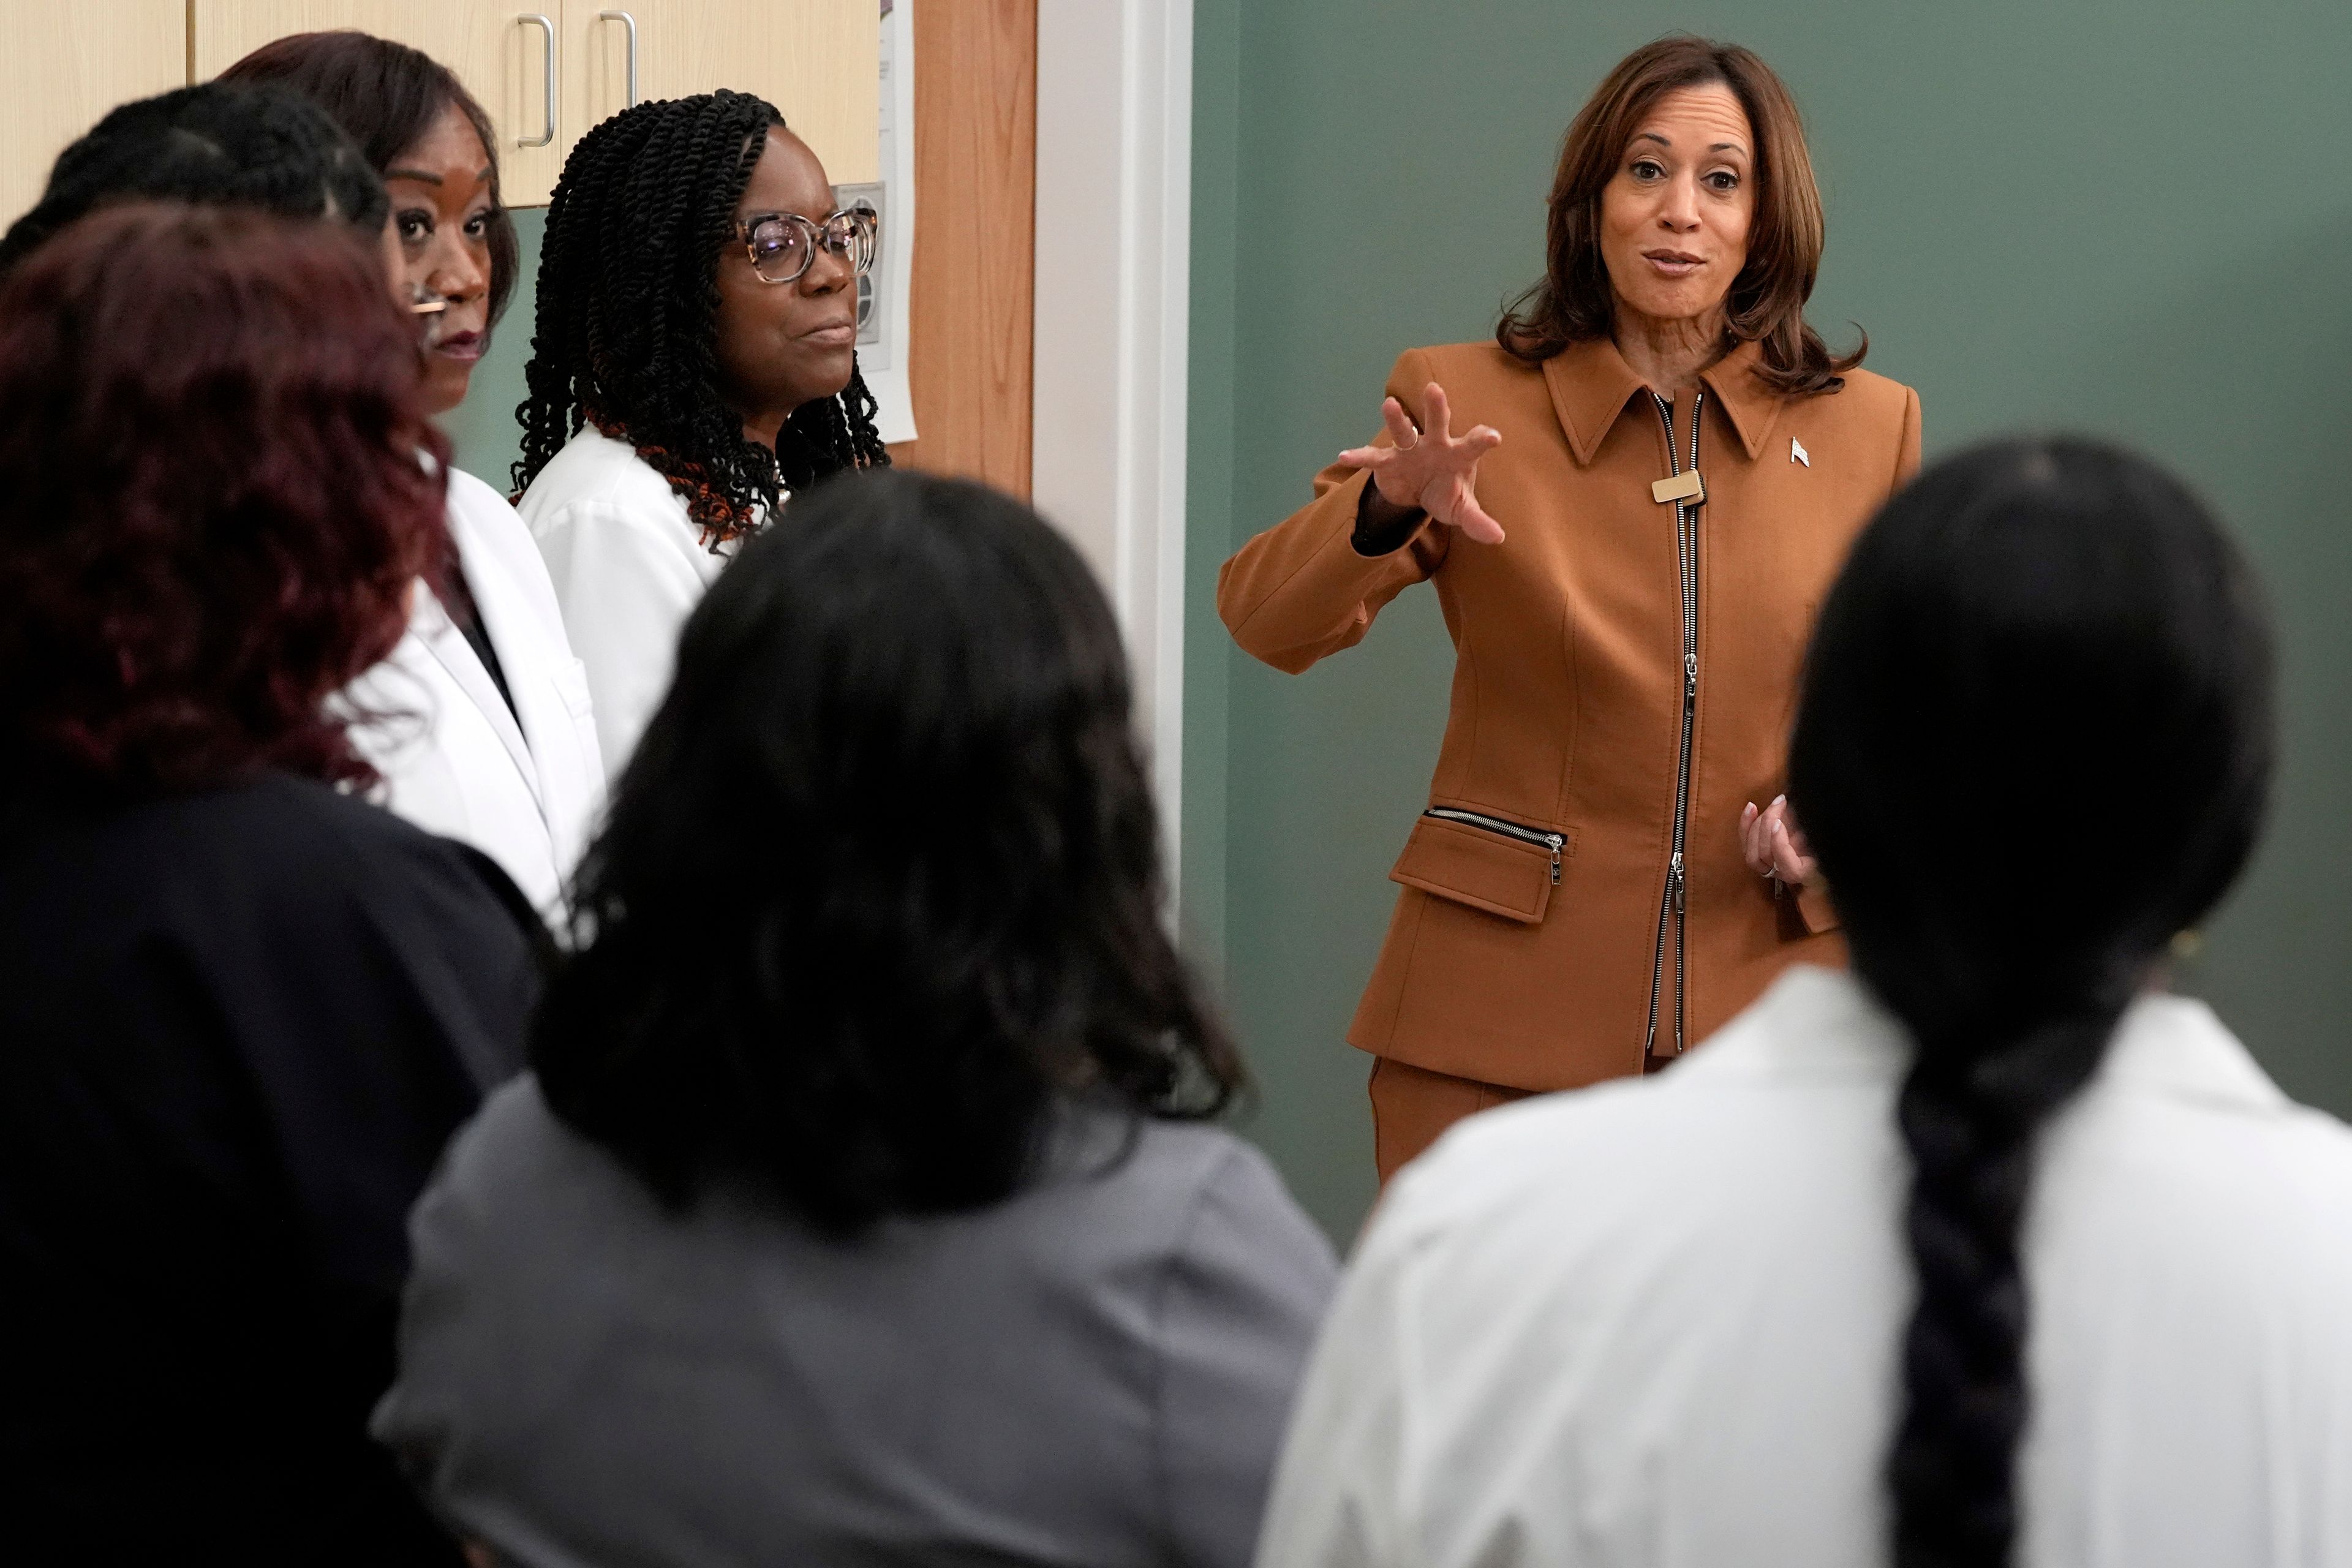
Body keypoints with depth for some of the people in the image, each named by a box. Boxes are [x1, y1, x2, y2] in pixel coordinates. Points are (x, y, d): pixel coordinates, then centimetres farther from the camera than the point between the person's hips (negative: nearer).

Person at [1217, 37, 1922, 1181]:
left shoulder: (1868, 424, 5)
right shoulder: (1463, 400, 0)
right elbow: (1266, 621, -8)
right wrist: (1389, 507, -28)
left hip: (1768, 1006, 2)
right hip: (1499, 1009, -1)